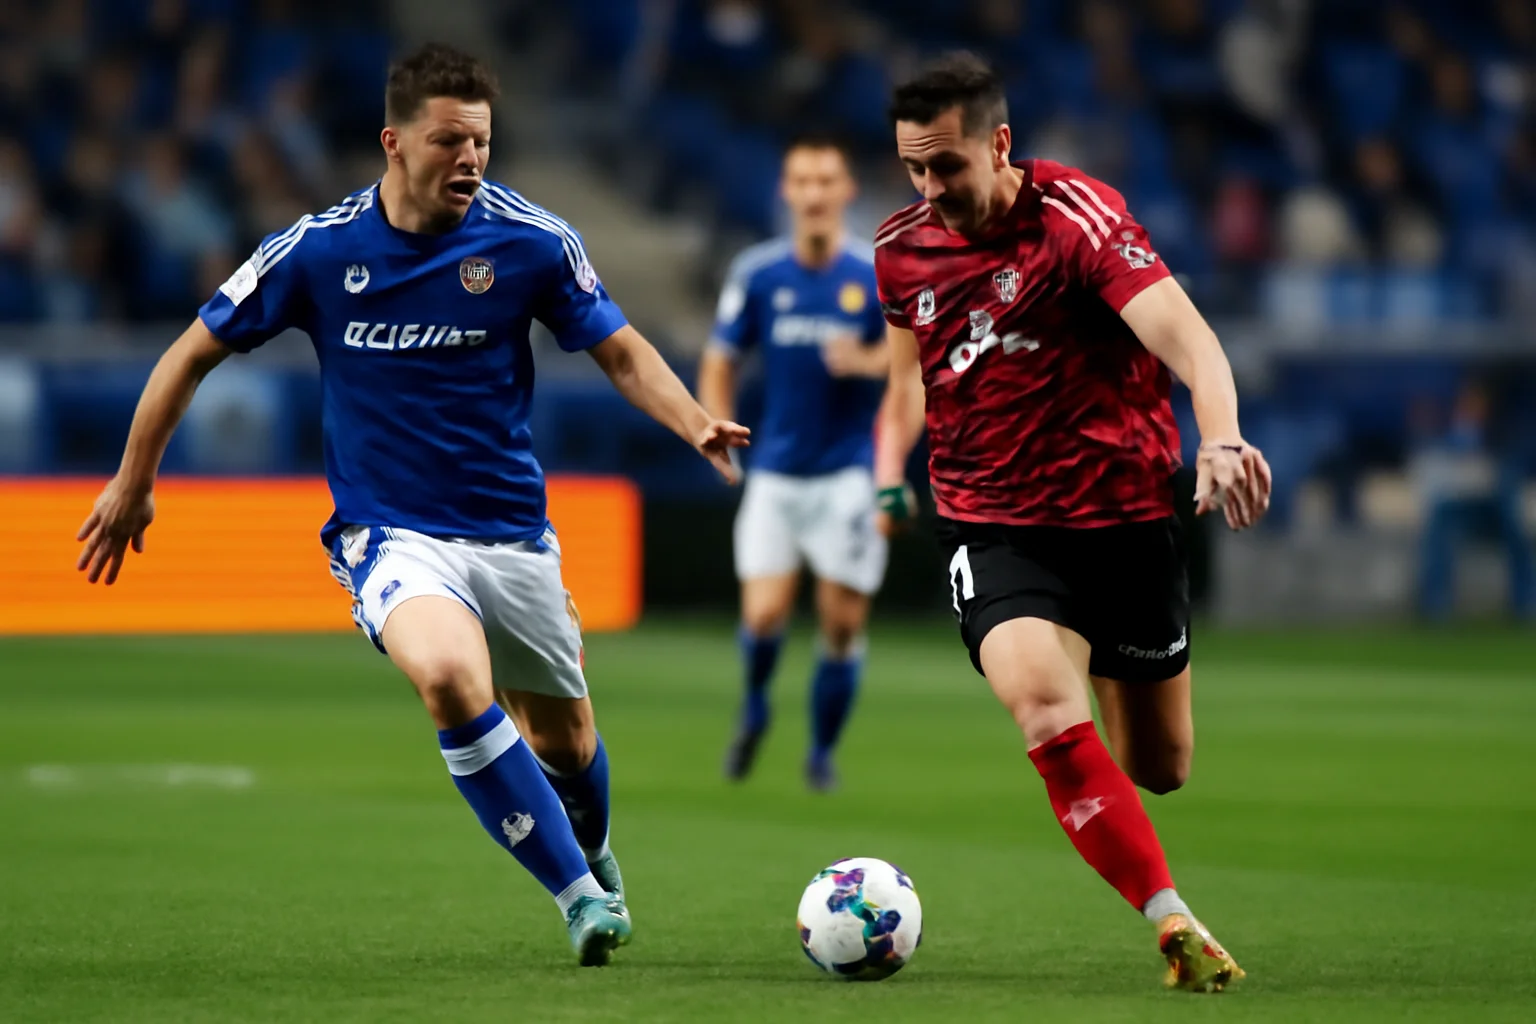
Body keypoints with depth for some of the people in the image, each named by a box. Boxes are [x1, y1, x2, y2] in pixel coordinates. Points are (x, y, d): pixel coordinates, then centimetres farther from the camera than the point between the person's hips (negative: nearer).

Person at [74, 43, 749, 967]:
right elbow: (196, 354, 3)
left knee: (565, 742, 14)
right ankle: (580, 895, -23)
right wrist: (132, 486, 9)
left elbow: (621, 352, 2)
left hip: (513, 533, 2)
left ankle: (591, 854, 51)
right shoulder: (317, 250, -9)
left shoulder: (530, 241, -8)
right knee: (451, 676, -32)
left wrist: (695, 424, -18)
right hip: (389, 535, -2)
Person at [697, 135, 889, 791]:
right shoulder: (757, 274, 1)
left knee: (842, 624, -2)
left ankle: (822, 752, 18)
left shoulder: (879, 273, -5)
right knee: (764, 615, -10)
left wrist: (868, 361, -25)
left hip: (847, 473, -1)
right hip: (775, 473, 1)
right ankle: (754, 710, 22)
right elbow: (718, 367, 8)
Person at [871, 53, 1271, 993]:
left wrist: (1220, 438, -46)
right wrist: (890, 472, 9)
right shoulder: (903, 250, 1)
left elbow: (1184, 336, -28)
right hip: (996, 527, 1)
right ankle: (1175, 925, -24)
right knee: (1053, 721, -28)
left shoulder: (1077, 217, -15)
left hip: (1126, 517, -1)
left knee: (1160, 769, 12)